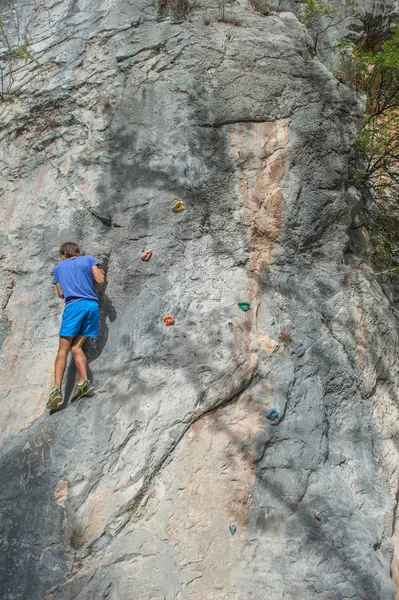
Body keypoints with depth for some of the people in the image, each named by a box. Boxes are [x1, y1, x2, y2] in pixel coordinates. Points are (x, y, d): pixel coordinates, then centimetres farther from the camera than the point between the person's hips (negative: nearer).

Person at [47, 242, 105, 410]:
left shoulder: (59, 267, 19)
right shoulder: (89, 259, 17)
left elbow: (61, 293, 19)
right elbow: (100, 281, 4)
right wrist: (99, 272, 25)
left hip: (74, 305, -2)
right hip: (93, 305, 2)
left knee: (63, 349, -2)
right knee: (76, 347, 8)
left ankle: (57, 390, -15)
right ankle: (84, 382, -10)